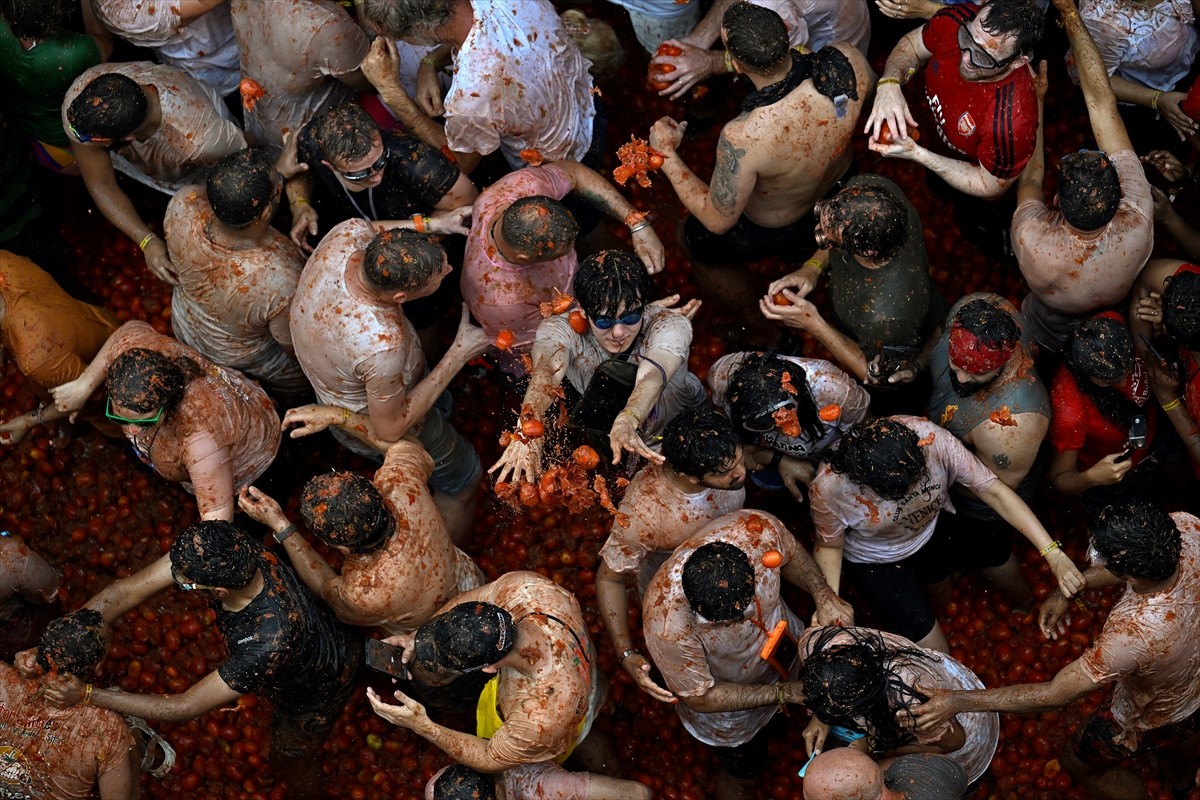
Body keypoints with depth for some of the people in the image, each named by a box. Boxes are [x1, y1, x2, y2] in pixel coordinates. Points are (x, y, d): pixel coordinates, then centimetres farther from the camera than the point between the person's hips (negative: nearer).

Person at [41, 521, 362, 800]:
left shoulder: (268, 643, -51)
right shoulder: (229, 552, -35)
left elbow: (185, 707, -40)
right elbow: (125, 592, -28)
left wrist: (86, 694, -39)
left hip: (317, 686, -5)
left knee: (291, 762, 24)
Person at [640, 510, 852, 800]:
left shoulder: (756, 528, -39)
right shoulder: (667, 626, -47)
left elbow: (789, 552, -12)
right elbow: (700, 698, -28)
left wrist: (824, 595, -28)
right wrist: (786, 693, -31)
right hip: (726, 699, -4)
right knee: (742, 773, 25)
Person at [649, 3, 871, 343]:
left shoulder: (742, 139, -48)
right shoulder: (848, 61, -36)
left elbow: (717, 220, -29)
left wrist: (666, 154, -17)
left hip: (777, 230, -4)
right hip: (842, 182, 4)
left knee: (697, 241, 27)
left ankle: (764, 326, 49)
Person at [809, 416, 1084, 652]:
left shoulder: (930, 438, -37)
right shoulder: (827, 489, -38)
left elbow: (992, 490, -30)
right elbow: (829, 545, -17)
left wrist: (1053, 554, -34)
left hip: (934, 528, 3)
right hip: (877, 561, -3)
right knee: (935, 652, -10)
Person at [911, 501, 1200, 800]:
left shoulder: (1132, 636, -50)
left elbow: (1052, 696, -36)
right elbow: (1140, 563, -10)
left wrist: (956, 702, -31)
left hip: (1154, 716, -6)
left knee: (1077, 762, 25)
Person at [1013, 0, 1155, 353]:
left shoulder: (1031, 242, -46)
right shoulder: (1139, 226, -42)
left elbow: (1030, 178, -21)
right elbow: (1103, 102, -36)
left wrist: (1035, 97, -13)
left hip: (1052, 336, -2)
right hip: (1116, 325, 2)